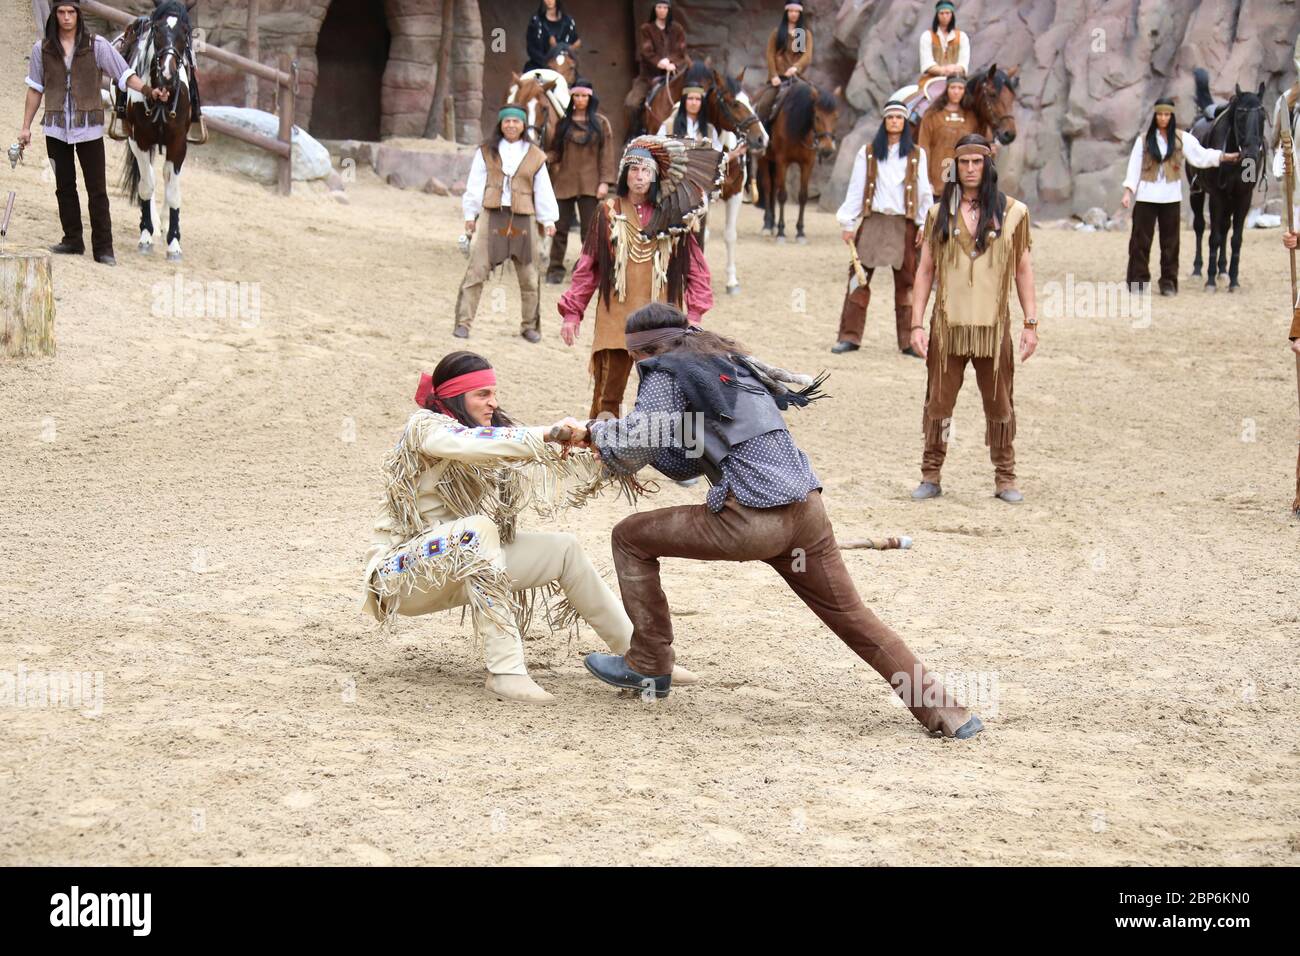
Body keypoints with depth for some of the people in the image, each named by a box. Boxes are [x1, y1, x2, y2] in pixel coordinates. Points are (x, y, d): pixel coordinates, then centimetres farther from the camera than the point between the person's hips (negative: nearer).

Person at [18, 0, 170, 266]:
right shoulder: (42, 49, 3)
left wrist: (149, 91, -22)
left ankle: (103, 247, 0)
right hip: (56, 128, 2)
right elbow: (35, 90, 9)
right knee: (64, 186, 10)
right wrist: (25, 126, 9)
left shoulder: (97, 46, -4)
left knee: (97, 189, -3)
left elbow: (124, 74, -6)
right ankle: (72, 241, 22)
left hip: (89, 127, -2)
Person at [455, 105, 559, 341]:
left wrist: (548, 220, 8)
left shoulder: (534, 156, 8)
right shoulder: (486, 152, 6)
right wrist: (470, 215, 3)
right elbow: (475, 185, 7)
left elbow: (543, 191, 12)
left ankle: (530, 325, 19)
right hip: (493, 217, -1)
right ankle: (463, 322, -5)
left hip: (522, 220, 2)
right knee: (476, 272, -8)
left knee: (529, 277, 7)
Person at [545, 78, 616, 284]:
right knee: (560, 228, 6)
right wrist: (547, 158, -13)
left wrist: (605, 181, -8)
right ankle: (555, 269, 15)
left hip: (589, 184, -2)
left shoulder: (600, 122, 2)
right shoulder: (563, 121, 7)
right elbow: (556, 149, 9)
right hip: (564, 181, 2)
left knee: (589, 230, 0)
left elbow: (607, 153, 0)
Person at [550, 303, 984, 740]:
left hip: (753, 519, -8)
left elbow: (630, 453, -5)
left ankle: (649, 665, 16)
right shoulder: (730, 363, 27)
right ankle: (945, 712, 10)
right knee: (852, 617, 14)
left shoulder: (666, 376, 2)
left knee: (630, 538, 10)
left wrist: (592, 431, 14)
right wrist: (606, 435, 24)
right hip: (807, 510, 8)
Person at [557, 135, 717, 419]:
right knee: (607, 396, -2)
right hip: (615, 318, 0)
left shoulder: (671, 215, 7)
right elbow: (587, 267, 8)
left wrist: (694, 313, 0)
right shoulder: (608, 212, 7)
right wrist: (572, 312, 2)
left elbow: (694, 266, 9)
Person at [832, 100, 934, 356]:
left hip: (904, 224, 0)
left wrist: (924, 226, 2)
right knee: (858, 278, -4)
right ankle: (849, 336, -1)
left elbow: (925, 192, 8)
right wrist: (848, 224, 2)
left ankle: (909, 341, 7)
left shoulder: (917, 155, 8)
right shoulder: (867, 153, 7)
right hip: (873, 221, 0)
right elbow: (855, 189, 6)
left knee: (906, 282, 3)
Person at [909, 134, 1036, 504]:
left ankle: (1005, 479, 16)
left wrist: (1031, 323, 2)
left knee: (999, 405, 6)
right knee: (938, 403, 4)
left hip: (994, 327, -1)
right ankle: (931, 476, 14)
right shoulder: (940, 213, 5)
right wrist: (917, 324, 0)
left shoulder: (1012, 212, 3)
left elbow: (1023, 269, 7)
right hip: (948, 325, 1)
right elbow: (925, 270, 7)